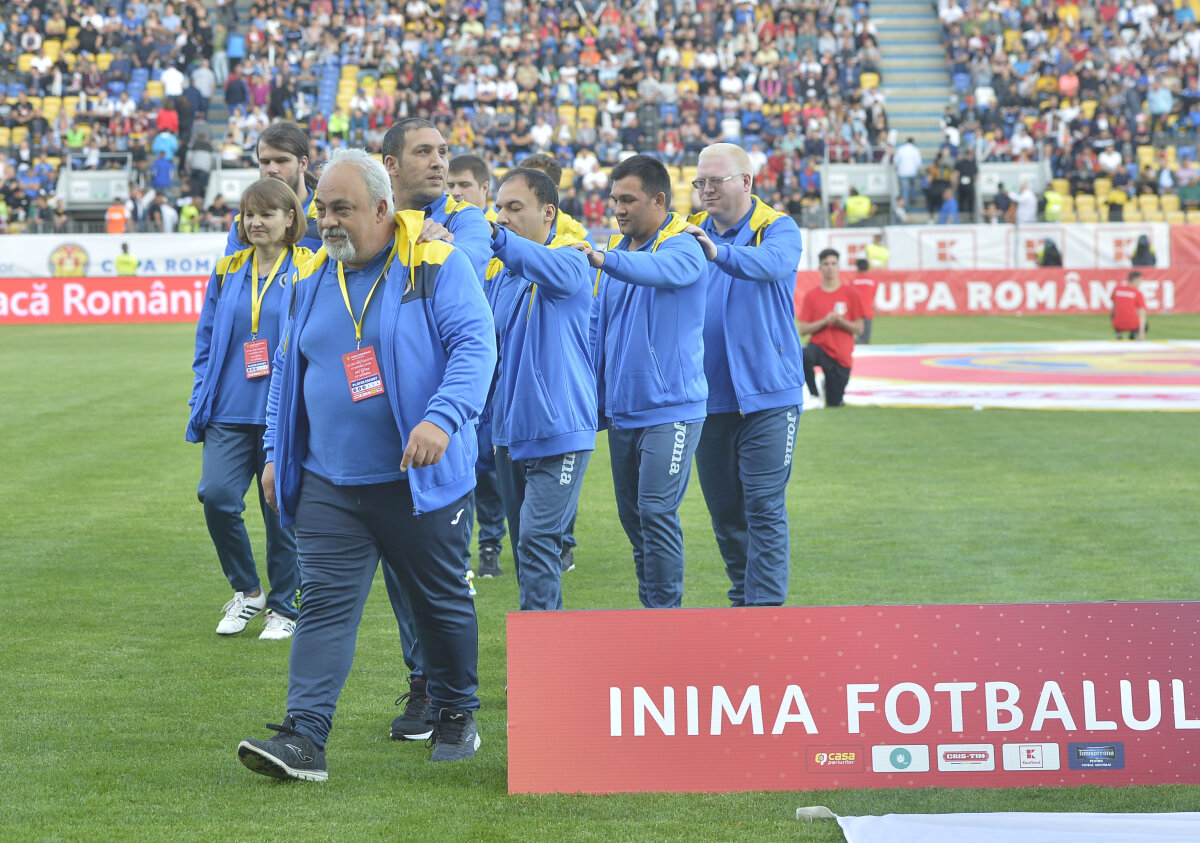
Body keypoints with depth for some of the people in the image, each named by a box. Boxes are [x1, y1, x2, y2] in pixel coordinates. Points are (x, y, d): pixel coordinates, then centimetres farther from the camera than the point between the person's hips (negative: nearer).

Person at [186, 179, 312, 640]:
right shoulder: (227, 272, 10)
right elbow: (206, 339, 15)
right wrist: (200, 402, 6)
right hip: (229, 412, 3)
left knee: (281, 512, 4)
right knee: (217, 495, -14)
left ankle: (283, 608, 21)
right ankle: (246, 591, 7)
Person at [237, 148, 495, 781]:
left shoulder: (435, 267, -7)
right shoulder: (311, 280, 9)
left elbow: (475, 346, -16)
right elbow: (287, 369, 19)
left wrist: (442, 418, -30)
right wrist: (276, 452, 15)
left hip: (418, 480, -3)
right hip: (328, 486, 4)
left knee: (442, 602, 11)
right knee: (325, 604, -7)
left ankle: (456, 716, 29)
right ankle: (303, 737, -13)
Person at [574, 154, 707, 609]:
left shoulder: (682, 247, -10)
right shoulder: (618, 250, 12)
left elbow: (662, 269, -35)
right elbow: (597, 324, 17)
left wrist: (605, 260, -50)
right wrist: (593, 392, 11)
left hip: (670, 408, -7)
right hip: (621, 409, 7)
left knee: (656, 511, -12)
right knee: (631, 514, 11)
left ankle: (664, 613, -5)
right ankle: (650, 609, 20)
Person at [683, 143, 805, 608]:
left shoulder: (777, 228, -4)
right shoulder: (690, 233, 10)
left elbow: (773, 263, -28)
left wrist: (719, 253, -45)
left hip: (767, 394, -4)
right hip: (709, 396, 4)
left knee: (764, 507, -8)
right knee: (723, 509, 10)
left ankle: (765, 605, -6)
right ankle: (743, 598, 24)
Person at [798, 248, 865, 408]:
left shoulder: (850, 293, 3)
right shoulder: (811, 296, 4)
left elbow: (858, 329, 4)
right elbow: (803, 330, 0)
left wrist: (840, 322, -15)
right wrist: (825, 321, -15)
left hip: (842, 357, 1)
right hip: (819, 346, -1)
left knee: (834, 404, 0)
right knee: (805, 356, -39)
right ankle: (814, 394, -15)